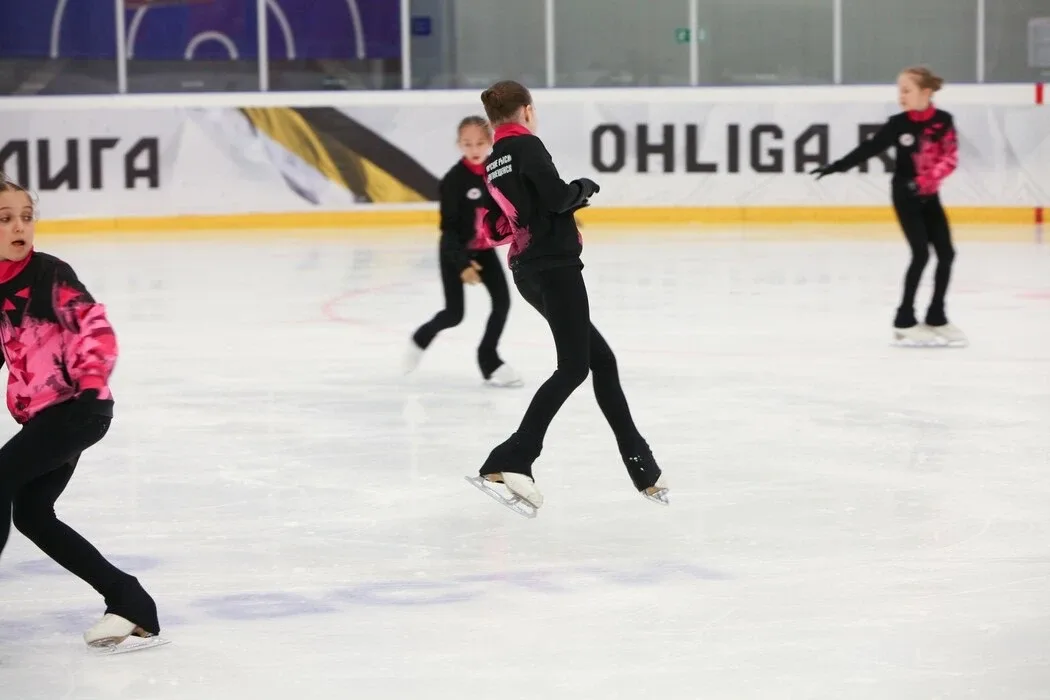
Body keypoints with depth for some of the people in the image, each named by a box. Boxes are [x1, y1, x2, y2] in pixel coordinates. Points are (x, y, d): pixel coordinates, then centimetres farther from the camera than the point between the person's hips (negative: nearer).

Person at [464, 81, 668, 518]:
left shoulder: (492, 165, 15)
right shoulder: (526, 146, -9)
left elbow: (495, 230, 16)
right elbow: (558, 196, -18)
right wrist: (584, 187, 1)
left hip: (528, 272, 9)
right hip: (554, 266, -9)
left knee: (601, 359, 13)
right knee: (573, 367, -11)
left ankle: (642, 468, 17)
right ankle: (507, 464, -20)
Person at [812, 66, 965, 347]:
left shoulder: (943, 121, -6)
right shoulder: (898, 124, -9)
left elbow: (950, 158, -11)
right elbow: (868, 149, -12)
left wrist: (925, 180, -23)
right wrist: (837, 166, -22)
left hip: (929, 196, 3)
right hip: (905, 195, -3)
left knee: (946, 253, 3)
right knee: (921, 254, -10)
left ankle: (936, 318, 16)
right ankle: (904, 322, -5)